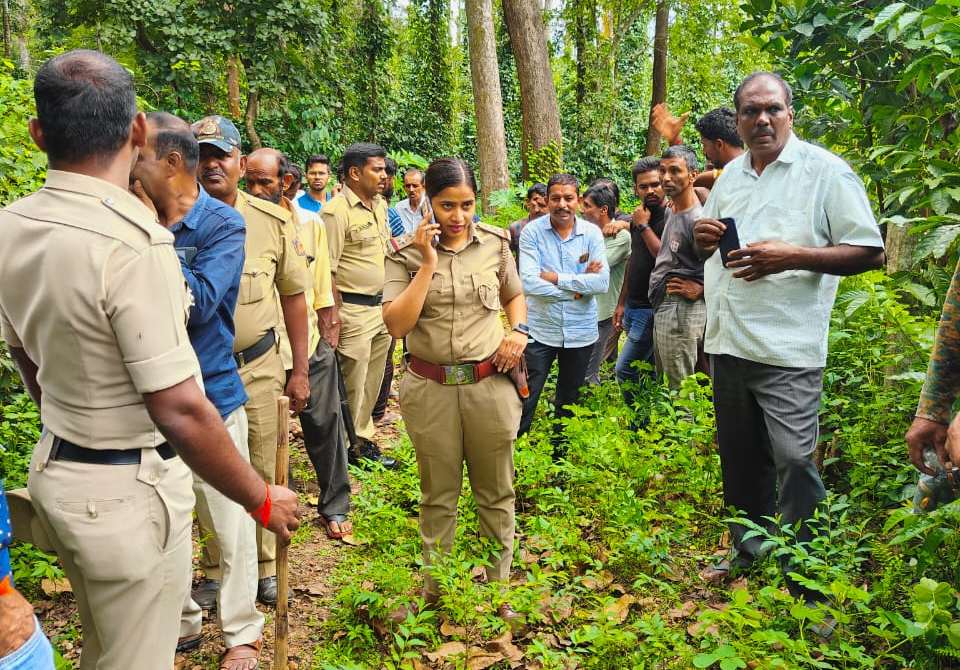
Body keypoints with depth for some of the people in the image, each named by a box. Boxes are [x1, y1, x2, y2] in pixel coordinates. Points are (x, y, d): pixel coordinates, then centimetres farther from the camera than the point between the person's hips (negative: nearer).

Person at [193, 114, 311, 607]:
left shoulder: (273, 221, -3)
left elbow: (294, 296, 3)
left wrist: (300, 370, 2)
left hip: (258, 367, 0)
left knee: (261, 474, 11)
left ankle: (264, 568, 31)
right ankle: (215, 572, 32)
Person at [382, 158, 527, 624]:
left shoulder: (494, 243, 1)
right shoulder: (406, 253, -4)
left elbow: (514, 296, 18)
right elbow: (396, 324, -14)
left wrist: (518, 331, -3)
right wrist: (428, 263, -18)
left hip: (489, 386, 1)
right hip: (431, 390, -1)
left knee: (495, 492, 13)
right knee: (438, 496, 14)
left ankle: (497, 588, 31)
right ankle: (435, 590, 32)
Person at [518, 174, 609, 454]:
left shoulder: (592, 233, -2)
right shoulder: (532, 231, -8)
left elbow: (602, 282, -13)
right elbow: (528, 282, -20)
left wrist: (557, 278, -18)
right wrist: (577, 286, -16)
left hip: (580, 331, 3)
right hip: (540, 330, -2)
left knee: (568, 401, 18)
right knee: (525, 399, 0)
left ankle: (559, 456, 36)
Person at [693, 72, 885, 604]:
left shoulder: (826, 171, -4)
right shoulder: (731, 175, 14)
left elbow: (870, 252, -8)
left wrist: (793, 256, -20)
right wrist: (702, 238, 2)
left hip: (787, 347, -6)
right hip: (726, 342, 6)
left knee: (794, 463, -7)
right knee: (740, 457, 16)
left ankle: (807, 584, 7)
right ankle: (749, 551, 34)